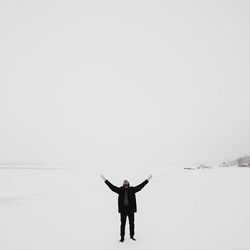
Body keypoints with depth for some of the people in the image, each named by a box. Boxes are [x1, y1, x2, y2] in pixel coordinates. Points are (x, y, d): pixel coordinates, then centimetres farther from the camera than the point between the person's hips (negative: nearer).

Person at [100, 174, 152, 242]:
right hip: (123, 209, -1)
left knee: (132, 223, 9)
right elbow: (112, 186, -1)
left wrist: (147, 180, -2)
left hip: (131, 209, 1)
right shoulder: (120, 190, 0)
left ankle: (132, 235, 27)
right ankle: (122, 237, 14)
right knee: (123, 223, 3)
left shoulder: (132, 189, 1)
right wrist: (105, 180, -5)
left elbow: (140, 186, 0)